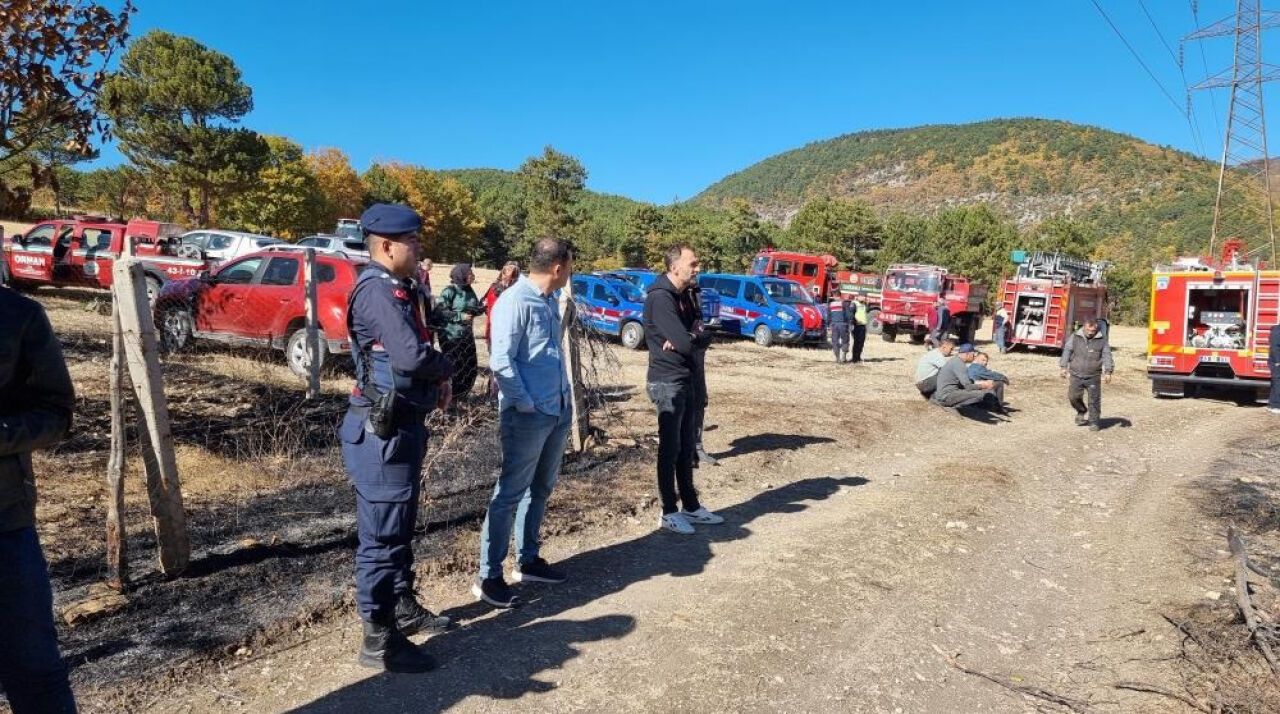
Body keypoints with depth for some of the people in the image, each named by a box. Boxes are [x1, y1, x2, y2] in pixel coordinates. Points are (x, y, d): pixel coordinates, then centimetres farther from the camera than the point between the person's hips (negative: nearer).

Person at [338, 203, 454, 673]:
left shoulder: (395, 289, 14)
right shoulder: (377, 289, -19)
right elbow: (412, 356, -31)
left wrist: (436, 378, -1)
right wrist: (446, 368, -10)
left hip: (403, 425, 11)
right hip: (384, 431, -11)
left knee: (400, 527, 21)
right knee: (382, 534, -1)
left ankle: (403, 607, 37)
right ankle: (379, 639, 11)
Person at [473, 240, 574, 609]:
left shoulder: (550, 300, 11)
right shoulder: (514, 302, -16)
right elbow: (501, 361, -20)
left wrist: (566, 397, 11)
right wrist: (527, 405, -16)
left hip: (558, 412, 9)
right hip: (528, 416, -9)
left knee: (540, 489, 17)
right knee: (510, 494, -1)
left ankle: (527, 560, 32)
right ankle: (488, 577, 10)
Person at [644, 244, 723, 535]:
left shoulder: (685, 295, 12)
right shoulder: (660, 297, -18)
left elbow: (702, 337, 5)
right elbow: (686, 343, -25)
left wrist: (690, 339, -15)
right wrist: (694, 338, -4)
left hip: (687, 380, 9)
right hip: (668, 382, -9)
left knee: (686, 447, 15)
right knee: (670, 448, 0)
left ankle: (690, 506, 25)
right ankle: (669, 512, 11)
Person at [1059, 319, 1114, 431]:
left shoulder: (1102, 340, 2)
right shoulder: (1075, 338, 2)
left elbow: (1107, 356, 1)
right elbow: (1067, 351, 4)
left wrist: (1108, 372, -8)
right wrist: (1064, 367, -2)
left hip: (1094, 376, -1)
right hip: (1076, 375, 1)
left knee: (1094, 400, 1)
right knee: (1073, 396, 0)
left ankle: (1094, 422, 14)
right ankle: (1081, 412, 28)